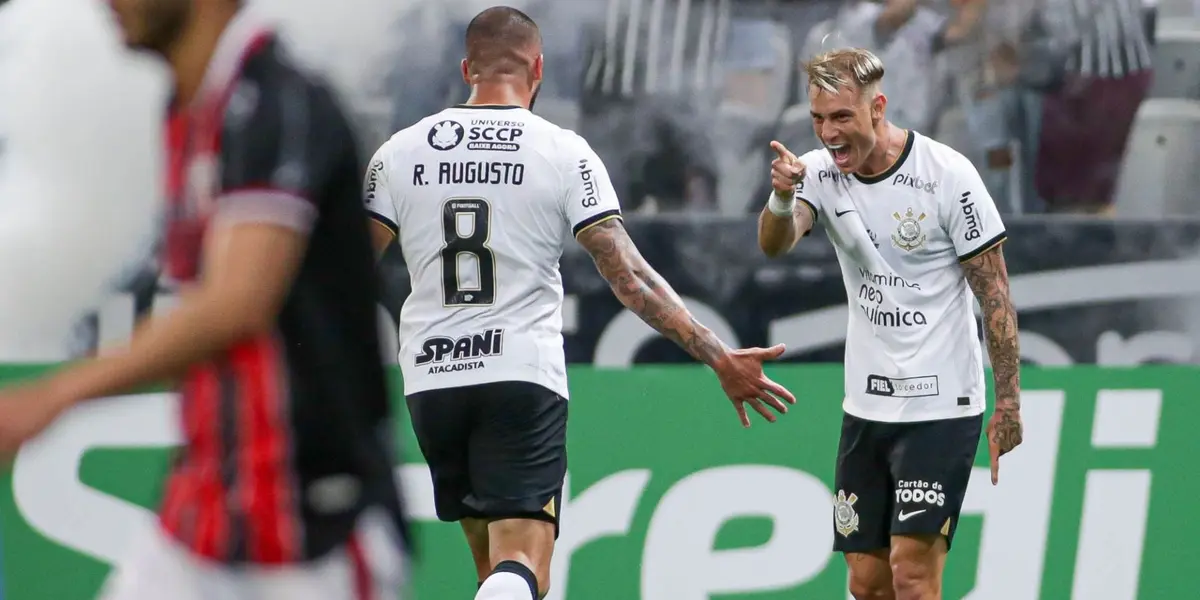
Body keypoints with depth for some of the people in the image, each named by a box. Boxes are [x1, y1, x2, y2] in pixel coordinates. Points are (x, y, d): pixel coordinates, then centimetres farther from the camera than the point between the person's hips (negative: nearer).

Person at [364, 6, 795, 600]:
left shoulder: (400, 151, 5)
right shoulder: (565, 153, -2)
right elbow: (629, 277, -7)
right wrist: (718, 357, -3)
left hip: (430, 380, 4)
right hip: (525, 375, -3)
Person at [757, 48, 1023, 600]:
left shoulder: (947, 175, -12)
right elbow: (775, 244, -19)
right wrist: (782, 198, -41)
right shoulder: (821, 172, 0)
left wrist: (1008, 402, -9)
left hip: (940, 405, -5)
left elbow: (994, 291, -7)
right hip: (866, 404, 5)